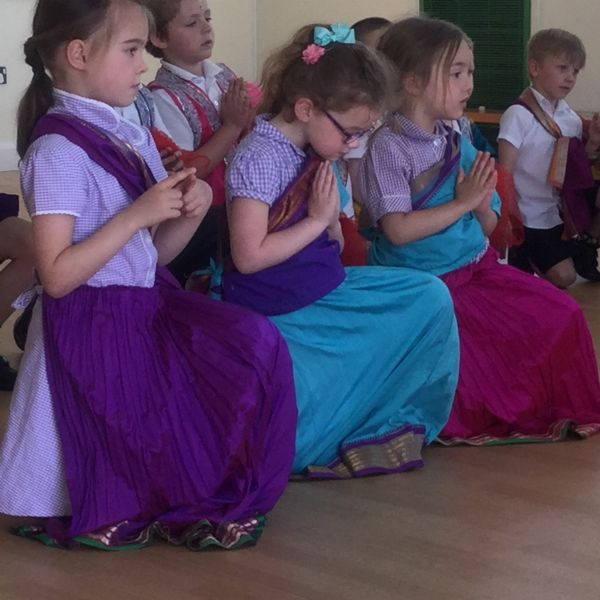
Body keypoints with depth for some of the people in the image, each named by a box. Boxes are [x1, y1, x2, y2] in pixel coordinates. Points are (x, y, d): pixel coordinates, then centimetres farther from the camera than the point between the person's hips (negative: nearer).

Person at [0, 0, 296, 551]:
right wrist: (137, 214, -23)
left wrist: (190, 212, -6)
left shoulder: (131, 137, 8)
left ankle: (217, 495, 10)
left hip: (151, 308, 8)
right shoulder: (58, 150, -17)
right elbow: (57, 276, -21)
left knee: (256, 342, -4)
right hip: (97, 330, -8)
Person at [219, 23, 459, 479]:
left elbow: (333, 245, 12)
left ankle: (399, 420, 6)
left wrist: (332, 215, -10)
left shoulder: (318, 153, 6)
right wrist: (317, 220, -15)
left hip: (323, 292, 8)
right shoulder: (260, 157, -18)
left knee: (430, 296, 3)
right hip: (275, 315, -8)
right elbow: (248, 256, -22)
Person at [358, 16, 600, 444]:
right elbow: (398, 230, -21)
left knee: (562, 315, -1)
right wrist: (462, 202, -19)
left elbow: (487, 227, 9)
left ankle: (555, 409, 17)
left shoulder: (458, 143, 6)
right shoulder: (389, 147, -14)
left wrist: (482, 204, -14)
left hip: (474, 266, 7)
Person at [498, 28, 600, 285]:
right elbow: (505, 173, -14)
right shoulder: (519, 116, -16)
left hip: (565, 211, 6)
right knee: (563, 278, -10)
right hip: (532, 216, -6)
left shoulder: (571, 118, 3)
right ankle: (523, 257, 14)